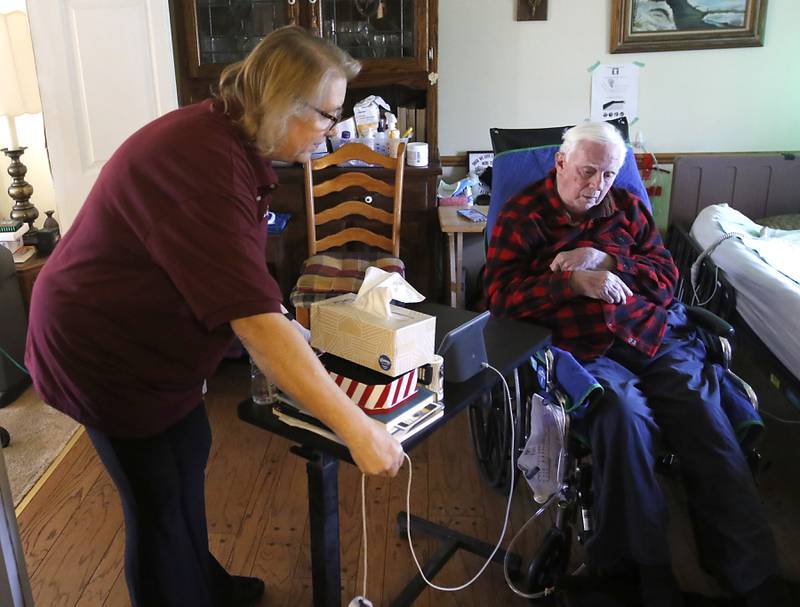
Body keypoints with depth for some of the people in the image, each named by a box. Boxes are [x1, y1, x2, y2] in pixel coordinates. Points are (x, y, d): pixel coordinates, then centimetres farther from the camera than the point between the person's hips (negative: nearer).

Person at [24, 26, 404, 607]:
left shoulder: (228, 136, -3)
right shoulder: (206, 166, -34)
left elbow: (234, 278, 5)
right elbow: (257, 322, -40)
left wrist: (283, 341, -4)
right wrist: (356, 429, -39)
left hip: (152, 336, 9)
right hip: (106, 351, -9)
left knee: (189, 455, 21)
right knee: (158, 498, 6)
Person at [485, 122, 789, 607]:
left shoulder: (626, 208, 20)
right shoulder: (523, 216, 8)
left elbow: (667, 275, 13)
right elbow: (500, 293, -3)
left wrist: (606, 262, -5)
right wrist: (574, 282, -17)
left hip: (655, 336, 4)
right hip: (584, 349, -3)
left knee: (706, 418, -22)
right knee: (624, 414, -34)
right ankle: (649, 567, -18)